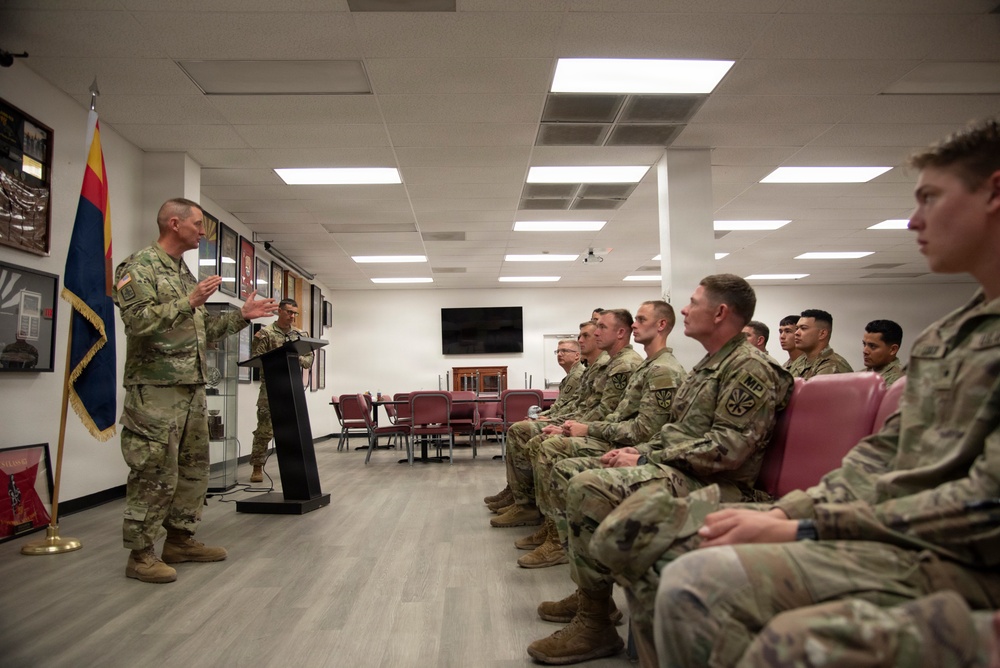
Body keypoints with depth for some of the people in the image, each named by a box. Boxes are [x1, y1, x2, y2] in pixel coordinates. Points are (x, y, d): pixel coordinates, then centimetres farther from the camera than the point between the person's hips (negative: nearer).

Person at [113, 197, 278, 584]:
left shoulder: (184, 273, 20)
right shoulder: (139, 267, -6)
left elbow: (203, 331, 22)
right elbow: (138, 321, -19)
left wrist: (242, 316, 15)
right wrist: (189, 302, -21)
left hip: (193, 389, 9)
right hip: (156, 390, -9)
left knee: (194, 468, 13)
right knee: (155, 475, -4)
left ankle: (180, 540, 25)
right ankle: (140, 555, 8)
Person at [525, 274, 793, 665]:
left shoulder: (750, 367, -13)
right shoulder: (708, 365, 20)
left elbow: (728, 448, -22)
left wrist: (646, 460, -19)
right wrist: (641, 452, 5)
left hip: (710, 485, -11)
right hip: (671, 468, 11)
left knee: (588, 488, -30)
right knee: (565, 472, 7)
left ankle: (596, 623, -16)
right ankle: (587, 592, 11)